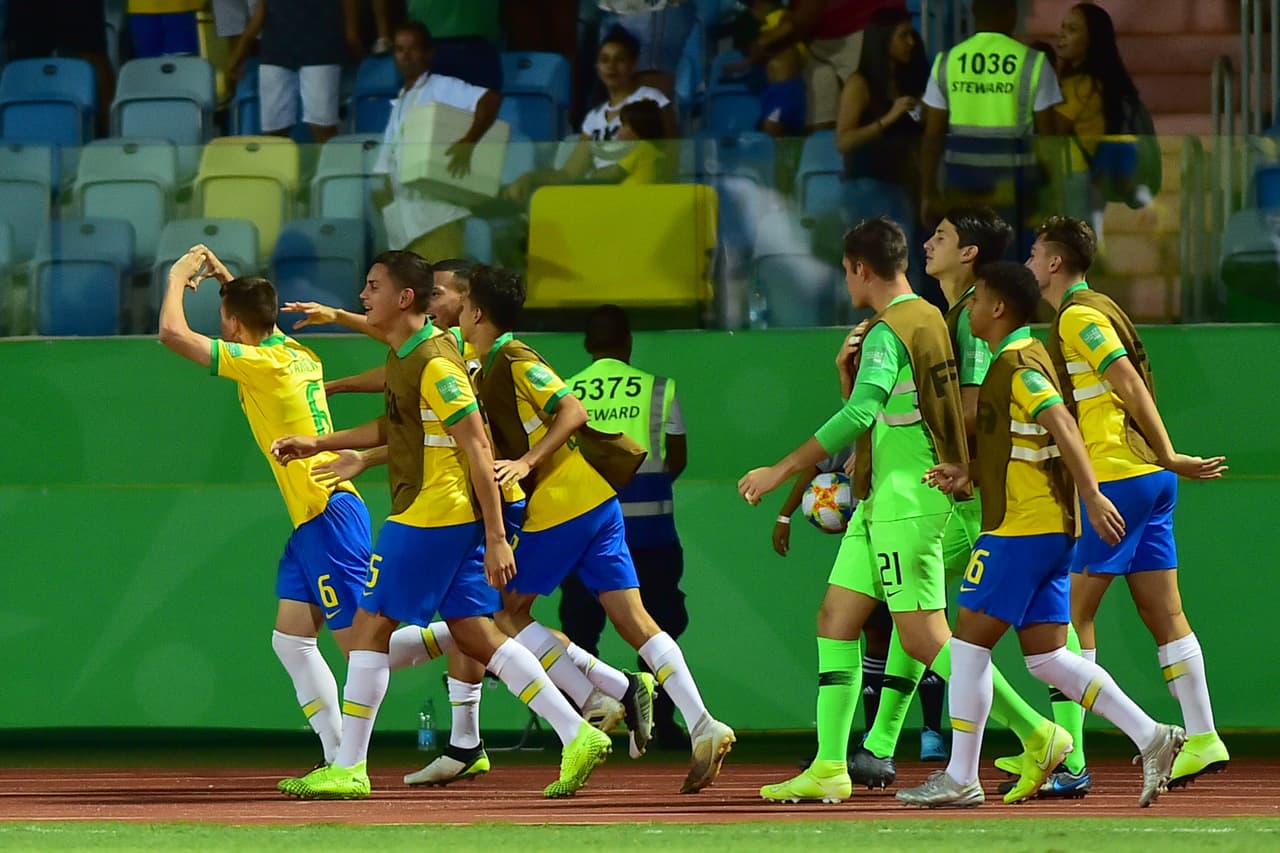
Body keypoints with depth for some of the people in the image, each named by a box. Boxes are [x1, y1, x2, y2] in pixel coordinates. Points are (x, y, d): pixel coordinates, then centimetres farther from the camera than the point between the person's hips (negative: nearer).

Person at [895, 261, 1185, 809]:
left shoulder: (1016, 363, -12)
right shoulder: (1019, 360, 19)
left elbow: (1062, 425, -23)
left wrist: (1091, 495, -31)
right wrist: (968, 472, 16)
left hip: (1021, 527, -10)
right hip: (1050, 527, 10)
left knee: (970, 641, -3)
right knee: (1044, 655, 8)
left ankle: (960, 778, 0)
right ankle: (1150, 737, 0)